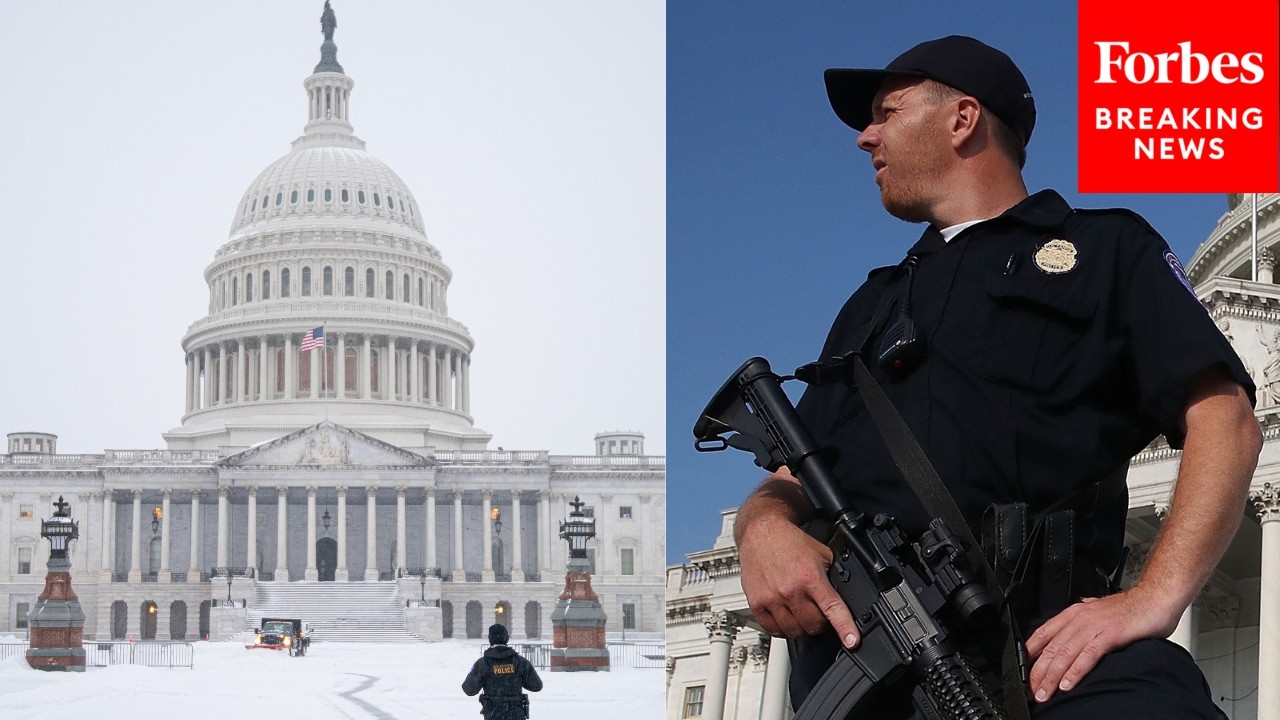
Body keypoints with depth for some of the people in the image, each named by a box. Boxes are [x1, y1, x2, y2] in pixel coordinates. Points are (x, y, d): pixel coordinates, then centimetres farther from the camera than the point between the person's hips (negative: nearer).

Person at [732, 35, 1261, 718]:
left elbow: (1225, 419, 4)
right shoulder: (873, 303, 34)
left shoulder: (1105, 250, 18)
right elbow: (789, 480, 26)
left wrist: (1154, 598, -14)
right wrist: (764, 531, -1)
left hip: (1042, 645, -5)